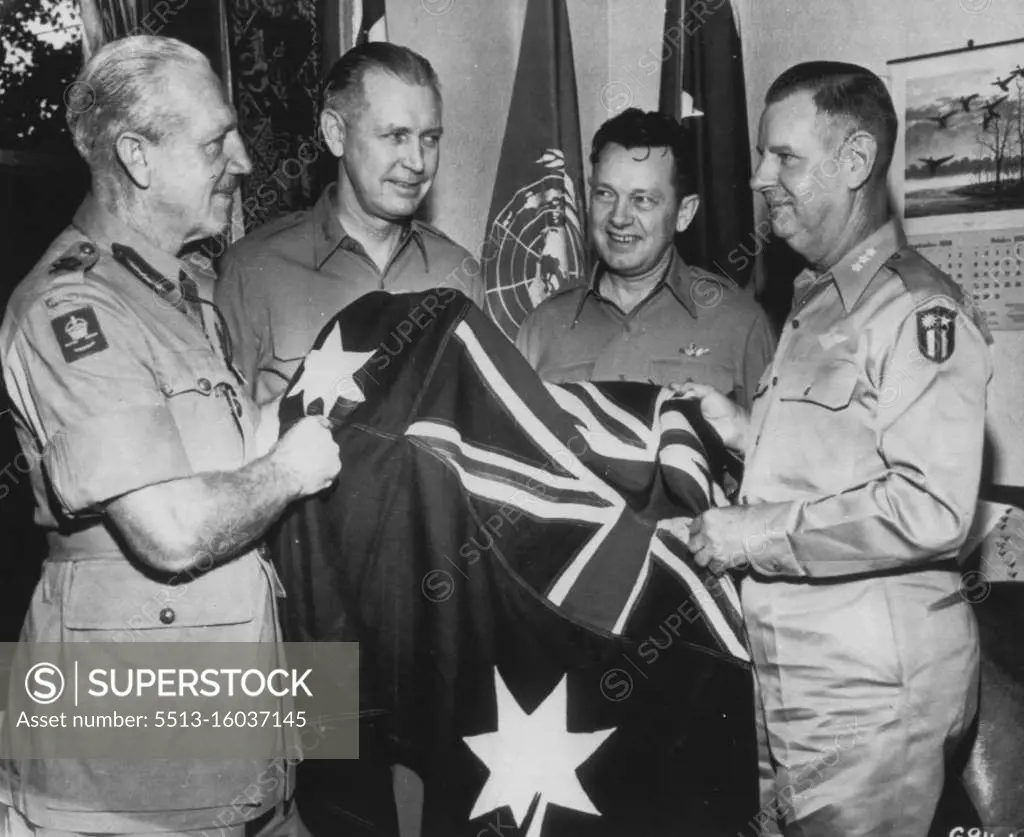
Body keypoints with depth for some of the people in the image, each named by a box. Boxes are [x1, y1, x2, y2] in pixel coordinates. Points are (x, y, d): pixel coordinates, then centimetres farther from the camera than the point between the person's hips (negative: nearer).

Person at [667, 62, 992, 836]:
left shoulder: (917, 307, -14)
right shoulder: (814, 303, 15)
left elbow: (929, 508, -24)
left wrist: (754, 535, -18)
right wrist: (744, 429, 5)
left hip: (873, 688, -8)